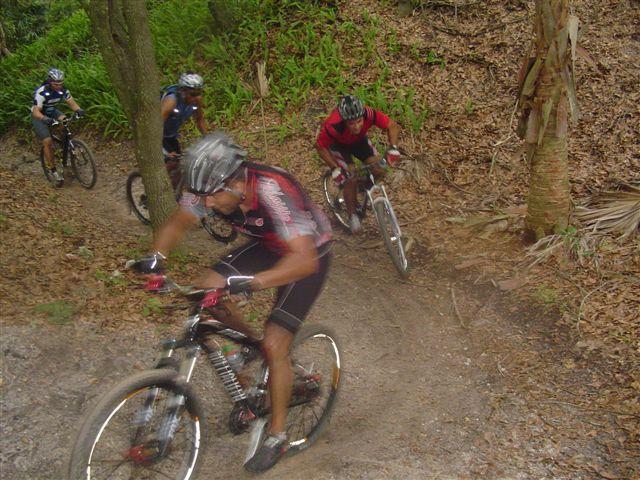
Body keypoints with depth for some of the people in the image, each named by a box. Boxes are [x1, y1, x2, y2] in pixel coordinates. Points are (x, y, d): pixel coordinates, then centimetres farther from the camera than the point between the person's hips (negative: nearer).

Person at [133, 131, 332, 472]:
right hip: (267, 244, 7)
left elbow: (304, 260, -46)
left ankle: (277, 436, 9)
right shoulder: (211, 185, -20)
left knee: (274, 346, -12)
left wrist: (250, 282, -57)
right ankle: (251, 345, 15)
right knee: (206, 292, -12)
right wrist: (155, 257, -24)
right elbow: (177, 223, -5)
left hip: (308, 253, -6)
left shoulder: (273, 192, -39)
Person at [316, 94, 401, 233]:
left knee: (379, 170, -13)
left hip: (358, 139, 3)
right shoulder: (332, 127, -42)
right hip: (337, 144, -3)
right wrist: (335, 169, -29)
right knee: (351, 180, -17)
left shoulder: (369, 114, -37)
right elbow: (321, 147, -24)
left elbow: (393, 126, -24)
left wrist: (393, 148, -39)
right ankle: (353, 216, 5)